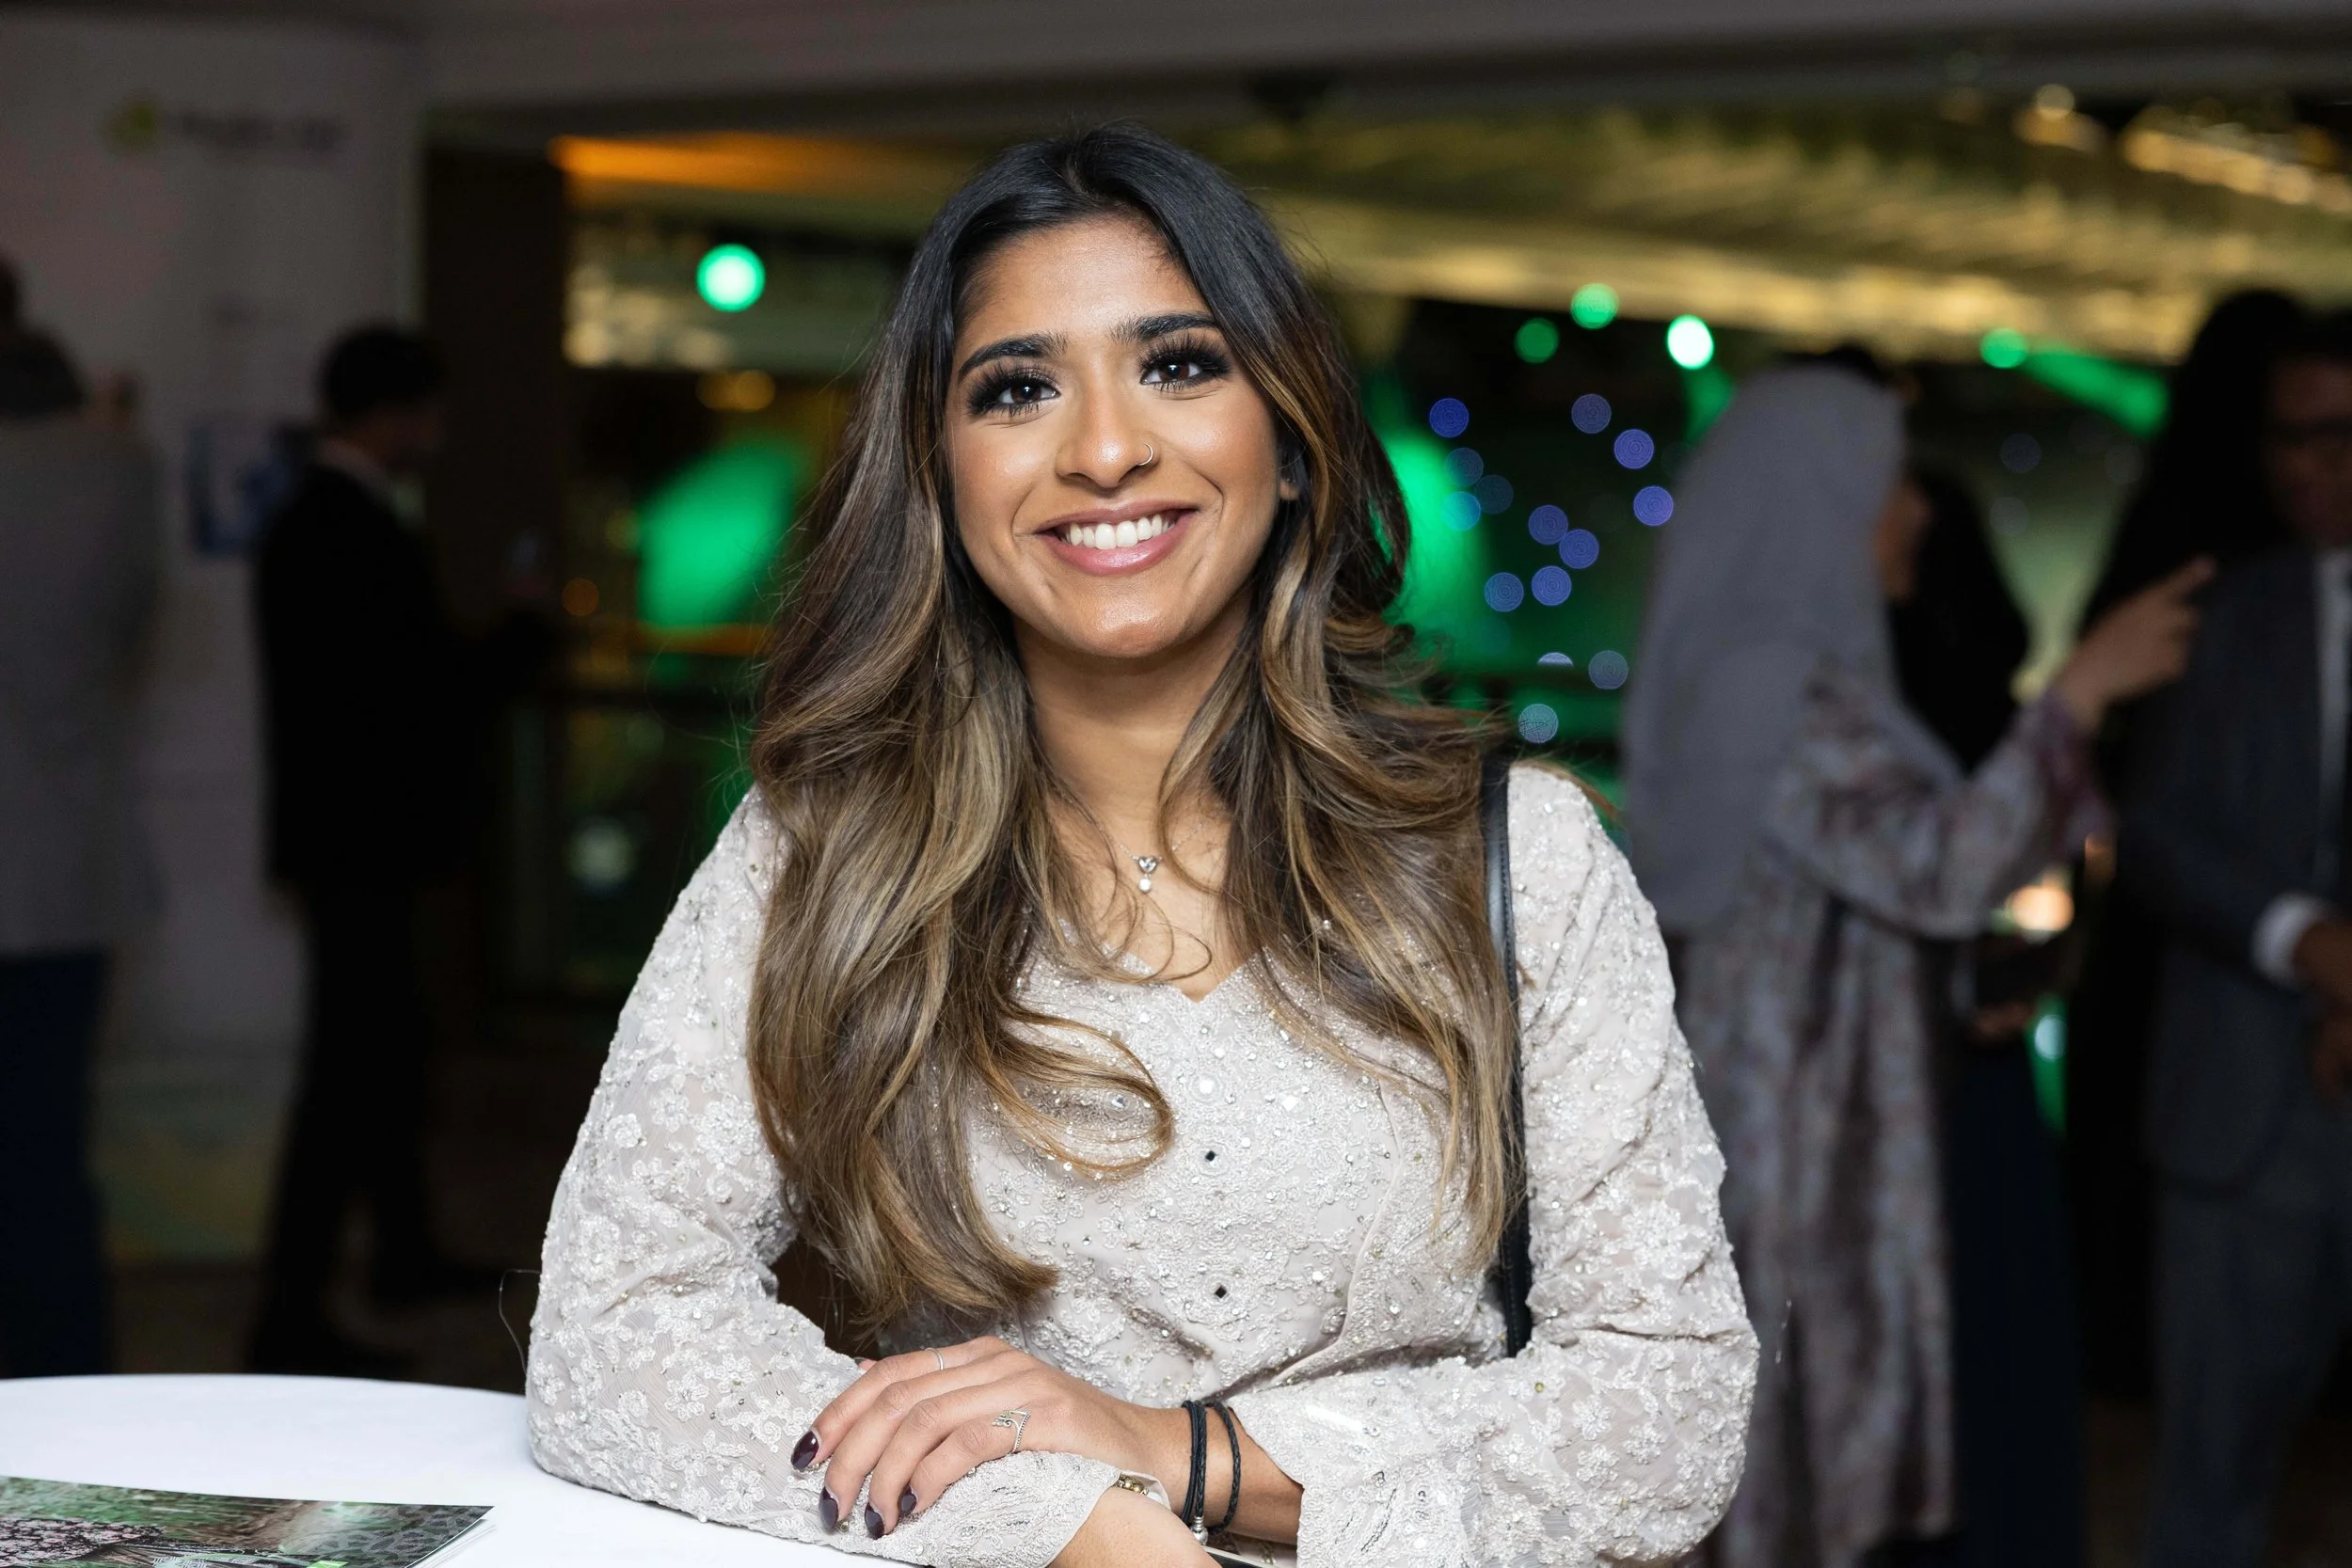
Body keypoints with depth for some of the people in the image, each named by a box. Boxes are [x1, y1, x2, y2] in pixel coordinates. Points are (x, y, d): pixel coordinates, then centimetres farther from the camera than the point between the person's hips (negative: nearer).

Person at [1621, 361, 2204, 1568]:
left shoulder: (1761, 669, 13)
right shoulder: (1775, 689, -19)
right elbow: (1938, 871, -29)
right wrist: (2080, 690, -27)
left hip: (1792, 1113, 10)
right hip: (1796, 1130, -10)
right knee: (1805, 1431, -2)